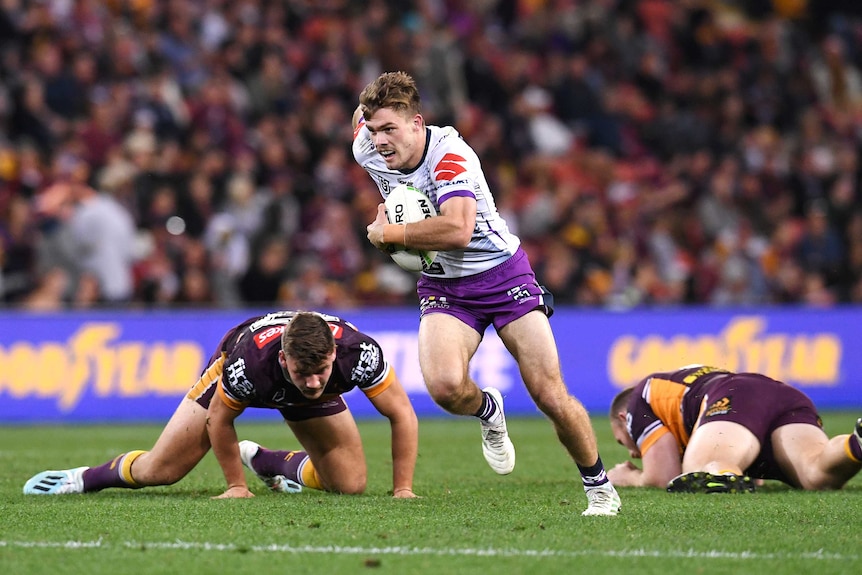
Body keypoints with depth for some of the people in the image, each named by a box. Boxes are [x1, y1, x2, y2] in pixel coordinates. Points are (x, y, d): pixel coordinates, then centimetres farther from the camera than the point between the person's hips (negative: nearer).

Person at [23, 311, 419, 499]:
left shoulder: (357, 351, -42)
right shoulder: (249, 360, -45)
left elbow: (402, 415, -27)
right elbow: (219, 419, -24)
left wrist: (402, 488, -29)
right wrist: (236, 486, -16)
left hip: (305, 405, 3)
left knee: (351, 484, -7)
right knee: (159, 471, -4)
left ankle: (267, 462, 18)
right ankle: (84, 477, 26)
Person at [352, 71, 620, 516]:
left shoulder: (450, 153, -27)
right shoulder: (368, 150, -9)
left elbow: (457, 229, -40)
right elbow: (362, 113, 17)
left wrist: (388, 233, -29)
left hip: (502, 274, -4)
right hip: (443, 286, 4)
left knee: (551, 397, -7)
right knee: (444, 386, -26)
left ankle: (598, 485, 17)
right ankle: (488, 410, 10)